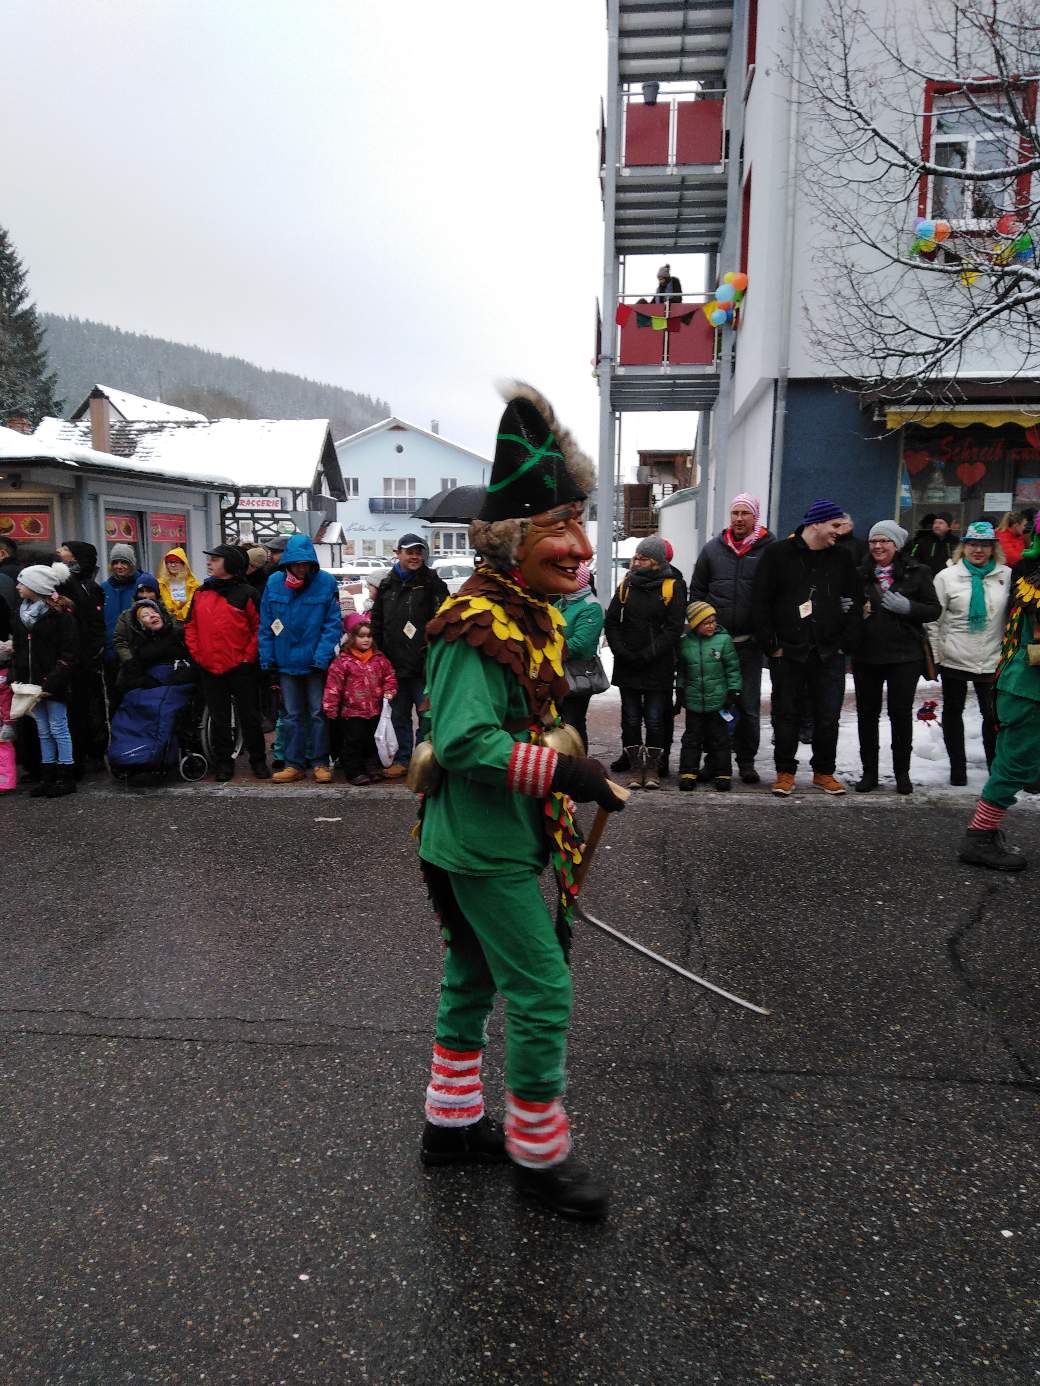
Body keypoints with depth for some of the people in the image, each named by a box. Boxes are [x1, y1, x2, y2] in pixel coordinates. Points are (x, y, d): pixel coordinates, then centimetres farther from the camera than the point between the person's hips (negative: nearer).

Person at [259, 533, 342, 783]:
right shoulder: (274, 582, -3)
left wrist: (322, 657, -19)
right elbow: (265, 625, 1)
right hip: (286, 662, 3)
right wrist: (267, 659, -3)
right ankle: (294, 764, 21)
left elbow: (333, 624, -12)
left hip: (316, 662, -3)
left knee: (318, 713, 6)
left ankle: (320, 762, 18)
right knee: (292, 715, 11)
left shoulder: (326, 582, -11)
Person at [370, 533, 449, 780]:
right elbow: (377, 623, 17)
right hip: (395, 664, 5)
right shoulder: (387, 585, 12)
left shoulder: (432, 583, -3)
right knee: (399, 714, 13)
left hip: (424, 664, -5)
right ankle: (403, 759, 24)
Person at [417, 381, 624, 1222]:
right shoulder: (477, 626, -22)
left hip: (503, 842, 10)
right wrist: (563, 772, -29)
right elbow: (465, 742, -28)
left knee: (473, 980, 21)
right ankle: (538, 1153, 21)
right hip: (484, 847, -10)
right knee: (542, 991, 0)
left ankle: (453, 1123, 39)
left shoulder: (531, 616, 10)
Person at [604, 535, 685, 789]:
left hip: (658, 667, -3)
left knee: (655, 720, 1)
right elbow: (611, 623, 7)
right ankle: (635, 768, 16)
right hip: (626, 666, 3)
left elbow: (674, 629, -7)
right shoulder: (626, 585, 9)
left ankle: (652, 768, 14)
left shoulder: (672, 588, -1)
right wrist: (621, 651, -7)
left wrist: (647, 654, -14)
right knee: (631, 719, 7)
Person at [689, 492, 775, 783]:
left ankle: (746, 761, 16)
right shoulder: (713, 548, 8)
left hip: (749, 641, -2)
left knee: (748, 705, 4)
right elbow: (696, 590, 13)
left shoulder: (770, 549, 0)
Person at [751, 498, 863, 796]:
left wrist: (846, 642, 3)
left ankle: (823, 772, 22)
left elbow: (855, 603, 13)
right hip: (788, 653, -3)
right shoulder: (778, 554, -3)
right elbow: (760, 603, -6)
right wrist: (771, 645, -9)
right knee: (786, 715, 6)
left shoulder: (841, 558, 9)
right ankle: (785, 772, 19)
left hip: (829, 655, 3)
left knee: (828, 716, 7)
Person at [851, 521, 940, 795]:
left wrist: (906, 606, -18)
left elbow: (933, 609, -2)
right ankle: (869, 771, 16)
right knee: (866, 712, 6)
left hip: (904, 655, -2)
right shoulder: (861, 574, 7)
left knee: (901, 712, 3)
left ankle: (902, 772, 16)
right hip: (866, 655, 3)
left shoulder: (917, 572, 0)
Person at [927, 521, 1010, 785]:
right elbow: (934, 619, -2)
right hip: (954, 660, 0)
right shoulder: (946, 577, -3)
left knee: (993, 715, 7)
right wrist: (934, 656, -5)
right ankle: (957, 767, 25)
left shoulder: (1006, 576, 1)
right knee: (953, 712, 11)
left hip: (992, 661, 1)